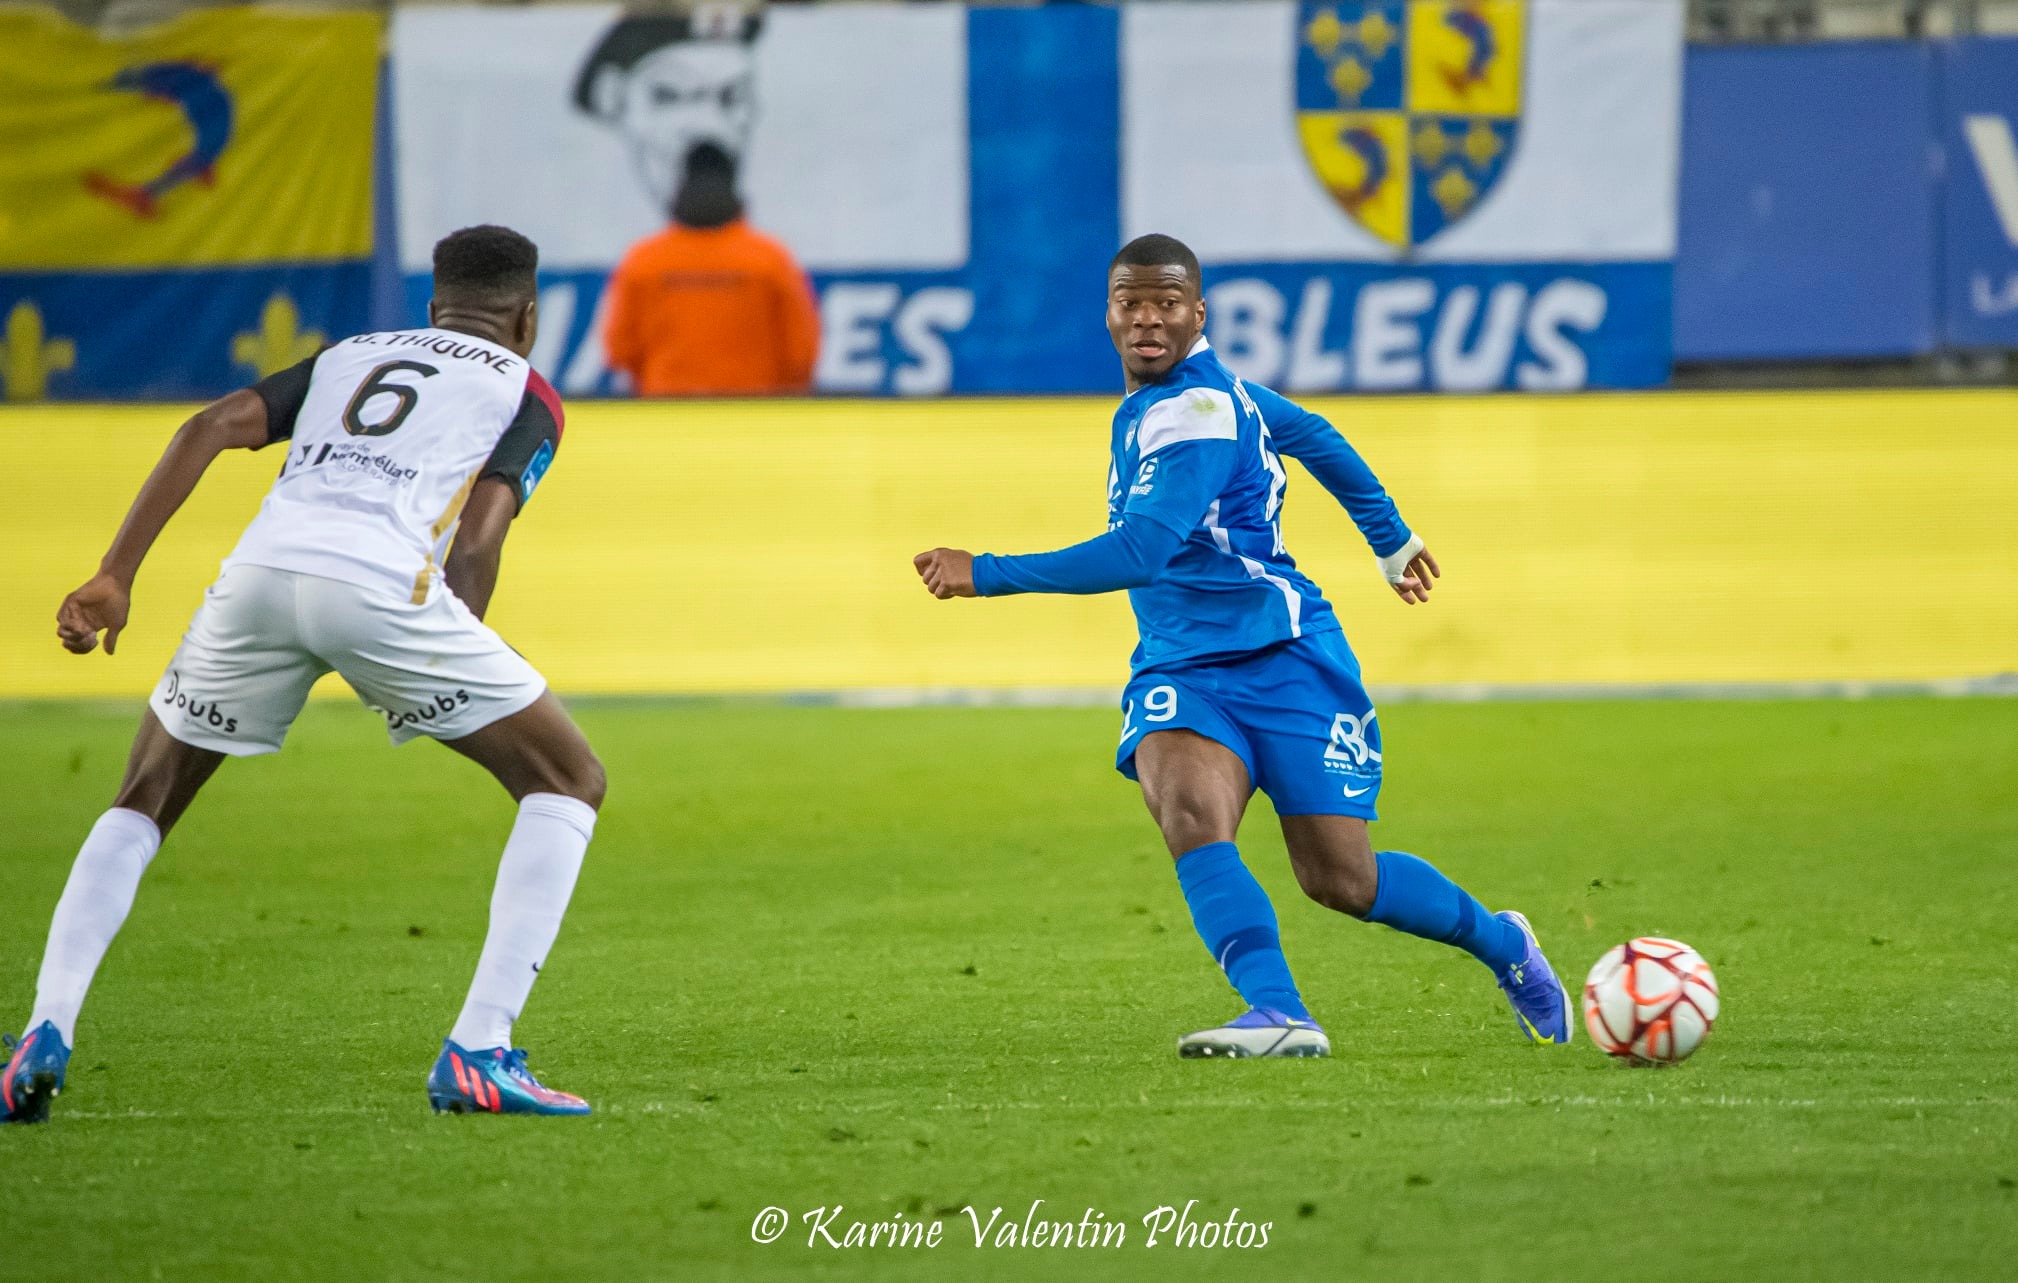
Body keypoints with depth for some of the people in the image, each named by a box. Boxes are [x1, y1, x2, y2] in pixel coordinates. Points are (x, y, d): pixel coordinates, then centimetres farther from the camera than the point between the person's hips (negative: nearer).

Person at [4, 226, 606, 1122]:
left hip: (259, 569, 4)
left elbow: (212, 427, 15)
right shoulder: (524, 392, 23)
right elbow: (476, 544, 6)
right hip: (381, 579, -4)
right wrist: (451, 669, 16)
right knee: (568, 784, 13)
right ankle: (477, 1056, 1)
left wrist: (113, 576, 9)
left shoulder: (346, 358, 33)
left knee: (143, 804, 25)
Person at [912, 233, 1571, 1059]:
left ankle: (1503, 946, 25)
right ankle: (1280, 1016, -38)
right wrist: (1391, 539, 38)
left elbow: (1142, 552, -28)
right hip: (1180, 670, 7)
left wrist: (988, 576, -29)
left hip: (1283, 658, -7)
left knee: (1339, 880, -4)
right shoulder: (1210, 386, 9)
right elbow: (1308, 434, 25)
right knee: (1190, 819, -25)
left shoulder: (1193, 412, -18)